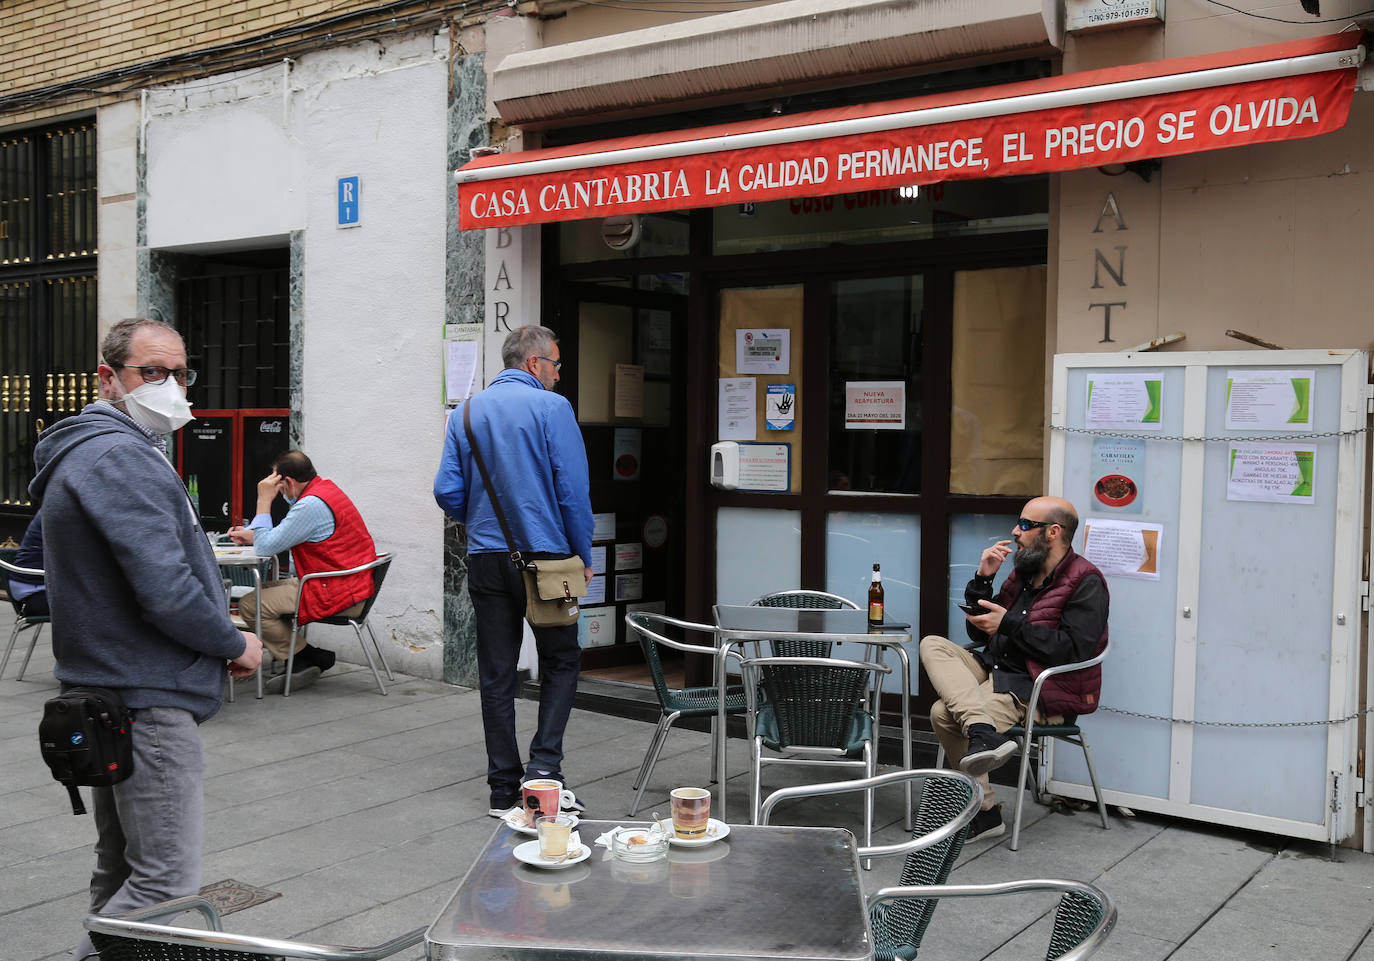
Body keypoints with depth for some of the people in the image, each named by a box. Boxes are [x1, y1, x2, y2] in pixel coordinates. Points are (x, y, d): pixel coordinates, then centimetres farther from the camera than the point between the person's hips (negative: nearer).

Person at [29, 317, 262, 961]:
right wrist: (235, 645, -9)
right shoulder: (120, 457, -18)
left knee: (120, 870, 19)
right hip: (147, 700, -11)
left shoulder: (88, 450, 17)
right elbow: (166, 593, -27)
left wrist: (217, 639, 10)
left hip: (108, 694, 11)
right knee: (167, 883, -7)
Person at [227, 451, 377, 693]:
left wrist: (264, 501, -9)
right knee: (262, 590, 18)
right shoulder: (326, 489, 13)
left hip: (335, 596, -11)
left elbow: (265, 548, -17)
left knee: (250, 605, -11)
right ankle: (303, 663, 12)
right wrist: (252, 535, 15)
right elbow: (281, 536, 25)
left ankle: (308, 658, 4)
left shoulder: (311, 505, -20)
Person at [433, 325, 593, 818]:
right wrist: (583, 557, 0)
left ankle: (504, 788, 13)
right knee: (561, 661, 12)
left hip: (486, 558, 4)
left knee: (496, 675, 8)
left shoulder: (466, 412, 7)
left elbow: (447, 491, 3)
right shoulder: (552, 408, -7)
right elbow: (574, 491, -11)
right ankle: (544, 765, -2)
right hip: (544, 556, -4)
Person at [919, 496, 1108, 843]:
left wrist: (1009, 625, -15)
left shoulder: (1086, 583, -8)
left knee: (945, 713, -25)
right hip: (995, 667, 9)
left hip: (1038, 689, -9)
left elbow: (1074, 649, -21)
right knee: (933, 644, -16)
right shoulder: (1024, 573, 16)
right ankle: (983, 733, -32)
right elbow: (980, 634, 18)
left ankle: (984, 812, -15)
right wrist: (983, 579, 4)